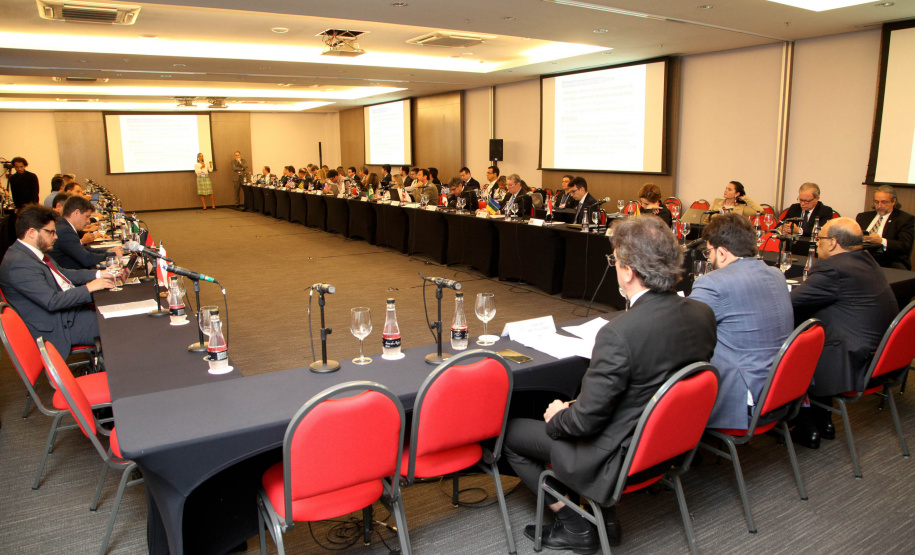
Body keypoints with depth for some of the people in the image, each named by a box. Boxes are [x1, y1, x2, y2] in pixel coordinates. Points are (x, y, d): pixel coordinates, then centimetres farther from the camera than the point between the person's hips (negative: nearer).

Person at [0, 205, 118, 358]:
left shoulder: (33, 253, 7)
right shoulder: (18, 263, -23)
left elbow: (61, 273, 21)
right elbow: (52, 302, -27)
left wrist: (97, 275, 8)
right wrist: (88, 288, -19)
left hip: (68, 311, 10)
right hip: (57, 328, -10)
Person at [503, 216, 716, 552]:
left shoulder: (619, 334, -32)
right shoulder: (703, 314, -8)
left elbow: (586, 420, -24)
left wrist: (557, 418, -1)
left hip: (621, 458, -8)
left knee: (507, 431, 7)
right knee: (565, 405, 27)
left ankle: (574, 527, 16)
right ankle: (604, 516, 27)